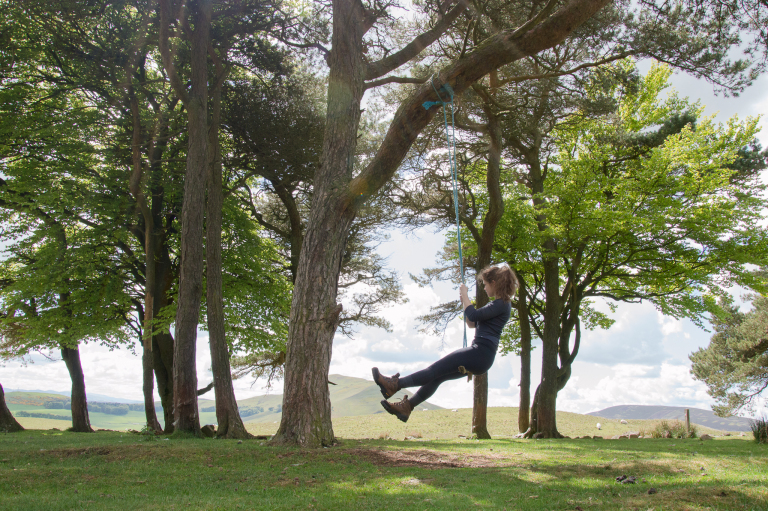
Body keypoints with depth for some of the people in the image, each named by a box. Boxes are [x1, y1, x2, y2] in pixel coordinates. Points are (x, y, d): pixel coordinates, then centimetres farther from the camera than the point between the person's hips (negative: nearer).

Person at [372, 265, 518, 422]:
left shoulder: (502, 304, -10)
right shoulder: (499, 304, 21)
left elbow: (473, 315, -20)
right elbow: (471, 323, 25)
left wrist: (465, 294, -6)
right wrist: (464, 301, 15)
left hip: (480, 354, -10)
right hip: (479, 356, 10)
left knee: (435, 370, -10)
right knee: (437, 376, 8)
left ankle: (394, 384, -7)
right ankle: (406, 406, 10)